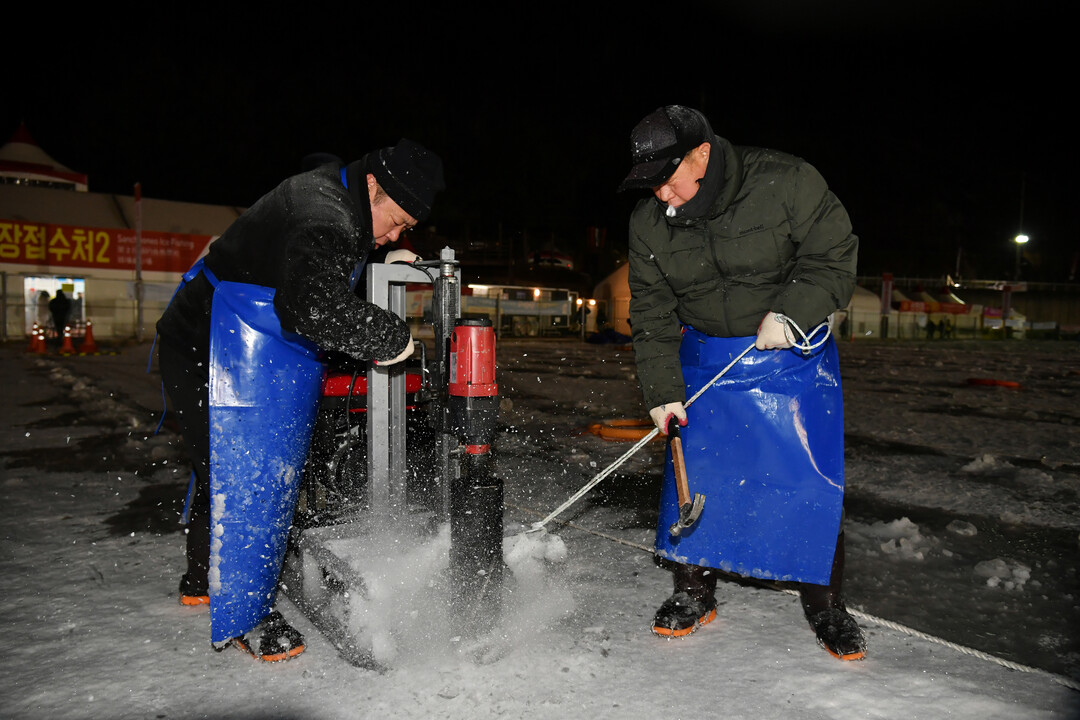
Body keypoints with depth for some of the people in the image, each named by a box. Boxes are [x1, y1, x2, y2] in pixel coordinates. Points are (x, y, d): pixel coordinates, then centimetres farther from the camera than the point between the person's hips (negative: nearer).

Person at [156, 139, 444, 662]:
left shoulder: (334, 202, 6)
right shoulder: (323, 216, -27)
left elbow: (325, 269, 23)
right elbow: (312, 305, -42)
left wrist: (383, 263, 7)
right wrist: (391, 337, -31)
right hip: (213, 349, -11)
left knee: (222, 463, 21)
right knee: (247, 474, -7)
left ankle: (202, 578, 39)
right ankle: (241, 614, 7)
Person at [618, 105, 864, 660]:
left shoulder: (788, 182, -17)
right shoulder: (648, 224, -7)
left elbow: (834, 254, -10)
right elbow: (653, 315, -3)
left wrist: (790, 313, -24)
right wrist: (662, 391, -9)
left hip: (796, 351, -2)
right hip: (706, 358, 3)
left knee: (813, 477, -2)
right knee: (693, 471, 1)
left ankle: (824, 603, 18)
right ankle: (693, 592, 21)